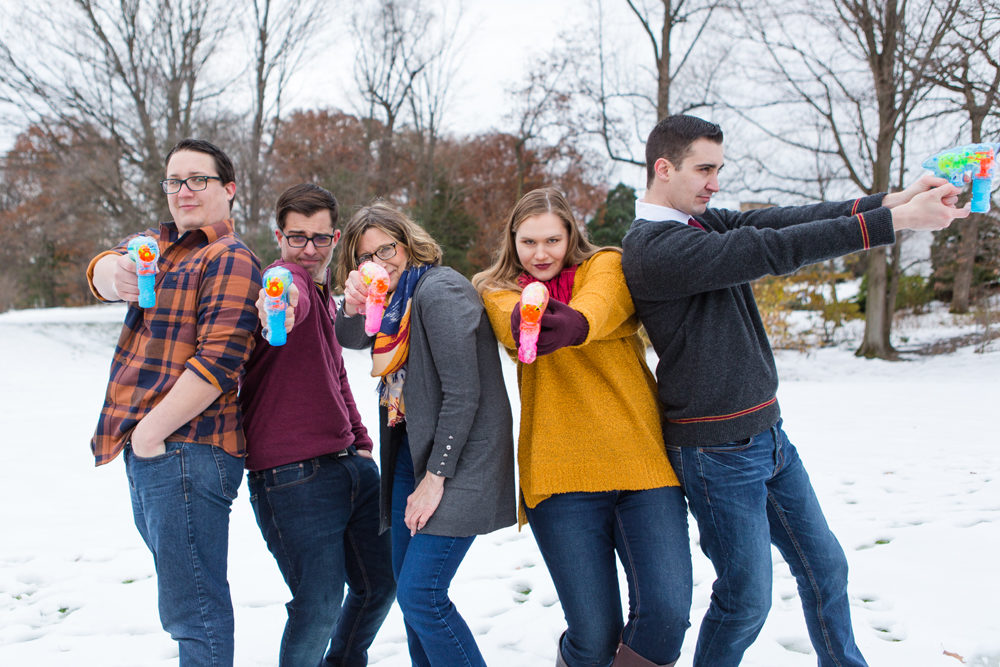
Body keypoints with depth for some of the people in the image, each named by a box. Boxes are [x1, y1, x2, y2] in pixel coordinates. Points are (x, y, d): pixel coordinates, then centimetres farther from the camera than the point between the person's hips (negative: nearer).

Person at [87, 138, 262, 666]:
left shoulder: (230, 259, -10)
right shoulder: (161, 243, 18)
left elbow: (218, 361, -19)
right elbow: (103, 266, -1)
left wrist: (151, 431, -17)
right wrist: (116, 273, -25)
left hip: (186, 450, -9)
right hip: (145, 450, 9)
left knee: (193, 609, -5)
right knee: (179, 604, 21)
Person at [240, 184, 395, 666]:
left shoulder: (325, 296, 17)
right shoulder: (283, 278, -11)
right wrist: (285, 299, -62)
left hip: (349, 464, 9)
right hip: (292, 478, -9)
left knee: (379, 585, 18)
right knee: (319, 606, -8)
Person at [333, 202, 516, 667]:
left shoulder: (438, 290, -16)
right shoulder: (397, 298, 12)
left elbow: (463, 394, -20)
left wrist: (435, 479, -18)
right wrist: (353, 305, -14)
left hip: (457, 459, -9)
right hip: (411, 453, 9)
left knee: (421, 597, -12)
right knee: (408, 588, 14)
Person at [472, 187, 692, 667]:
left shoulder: (607, 266, 10)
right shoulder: (500, 291, 12)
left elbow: (600, 303, -15)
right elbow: (512, 324, -13)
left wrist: (574, 324, -38)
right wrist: (526, 320, -37)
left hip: (641, 460, 0)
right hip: (560, 473, 0)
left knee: (668, 612, -13)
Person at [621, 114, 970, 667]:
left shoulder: (701, 222, 9)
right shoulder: (653, 248, -19)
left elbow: (782, 220, -3)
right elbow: (772, 249, -25)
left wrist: (890, 200, -16)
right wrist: (893, 221, -24)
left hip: (767, 431, 9)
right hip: (717, 450, -9)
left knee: (824, 566, 17)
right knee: (746, 597, 3)